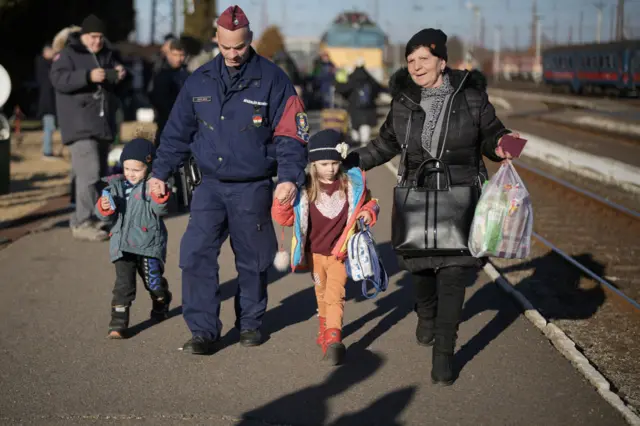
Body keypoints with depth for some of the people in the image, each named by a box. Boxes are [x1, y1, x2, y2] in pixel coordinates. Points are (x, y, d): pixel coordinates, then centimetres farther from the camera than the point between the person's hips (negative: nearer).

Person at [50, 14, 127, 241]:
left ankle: (81, 218, 19)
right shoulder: (68, 54, -3)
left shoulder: (107, 55, 17)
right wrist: (88, 76, -30)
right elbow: (58, 80, -18)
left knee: (100, 173, 10)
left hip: (103, 124, 8)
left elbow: (115, 87, 22)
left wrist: (118, 76, -2)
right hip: (80, 125, -8)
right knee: (89, 173, -18)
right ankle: (83, 223, -17)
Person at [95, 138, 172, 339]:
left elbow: (160, 211, -15)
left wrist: (159, 198, -34)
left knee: (153, 281, 7)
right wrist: (104, 209, -13)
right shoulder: (116, 185, 8)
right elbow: (108, 218, 9)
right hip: (123, 245, 2)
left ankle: (161, 305, 40)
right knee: (123, 284, -6)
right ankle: (118, 323, -2)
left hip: (149, 244, -2)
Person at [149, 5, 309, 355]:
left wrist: (290, 178, -17)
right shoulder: (200, 81, 5)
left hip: (253, 189, -2)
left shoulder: (272, 79, -5)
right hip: (210, 185, 2)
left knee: (252, 261, 9)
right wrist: (160, 173, 9)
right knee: (196, 255, -9)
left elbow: (290, 134, -6)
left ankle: (250, 323, 28)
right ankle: (203, 331, -1)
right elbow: (177, 132, 13)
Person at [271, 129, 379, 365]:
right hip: (315, 253, 2)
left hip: (340, 252, -2)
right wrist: (284, 199, -23)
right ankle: (325, 327, 38)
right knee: (322, 293, 18)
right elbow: (285, 218, -4)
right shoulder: (304, 189, -7)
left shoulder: (351, 184, -5)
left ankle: (333, 339, -23)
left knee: (335, 294, -14)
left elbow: (368, 202, 11)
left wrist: (368, 213, -12)